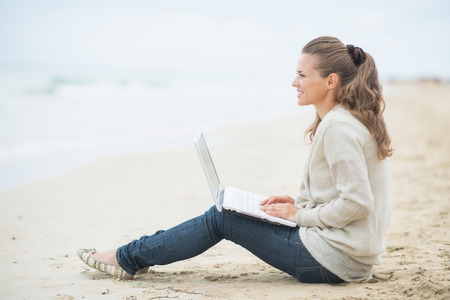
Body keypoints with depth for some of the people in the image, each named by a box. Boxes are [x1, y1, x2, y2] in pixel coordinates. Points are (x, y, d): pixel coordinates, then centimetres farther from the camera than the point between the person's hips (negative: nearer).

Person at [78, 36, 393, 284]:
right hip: (347, 252, 10)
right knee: (226, 211, 13)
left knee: (221, 217, -2)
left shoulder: (338, 126, -21)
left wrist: (301, 215, -14)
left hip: (333, 259, -10)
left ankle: (129, 258, 12)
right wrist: (299, 203, 10)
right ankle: (133, 256, 22)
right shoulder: (353, 119, 10)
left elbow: (357, 203, -27)